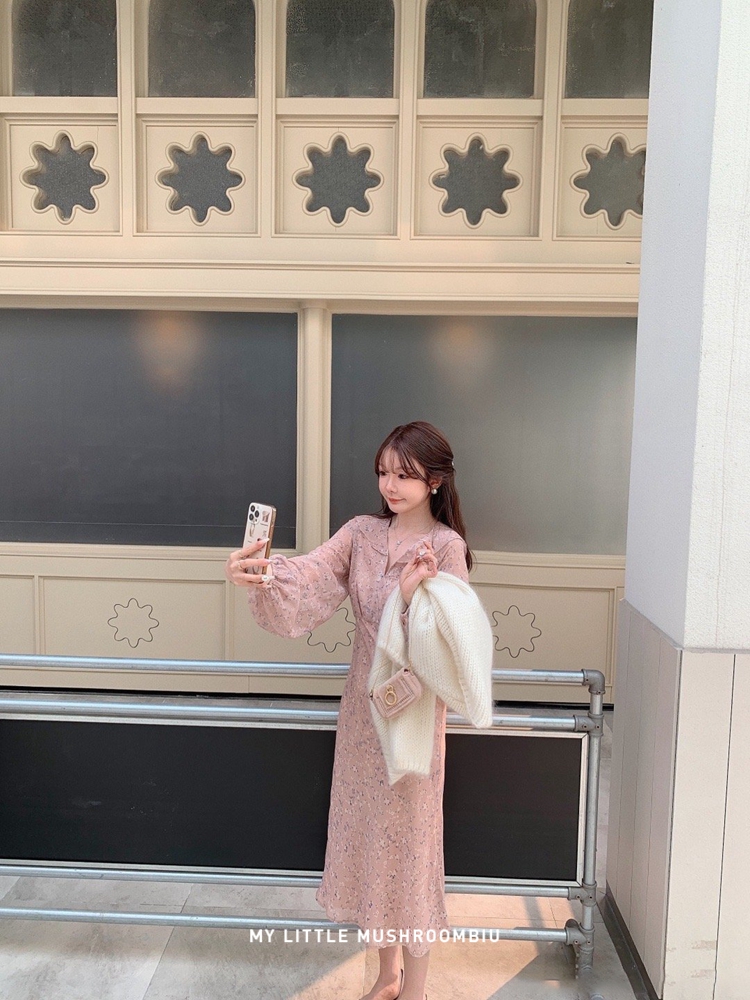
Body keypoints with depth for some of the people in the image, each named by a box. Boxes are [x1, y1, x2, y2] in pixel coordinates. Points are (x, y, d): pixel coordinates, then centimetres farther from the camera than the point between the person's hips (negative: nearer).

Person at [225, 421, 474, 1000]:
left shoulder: (446, 547, -12)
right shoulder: (362, 533, 1)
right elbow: (307, 578, -15)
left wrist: (415, 595, -32)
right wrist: (261, 576, -34)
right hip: (364, 705, 5)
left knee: (409, 840, 8)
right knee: (368, 836, 17)